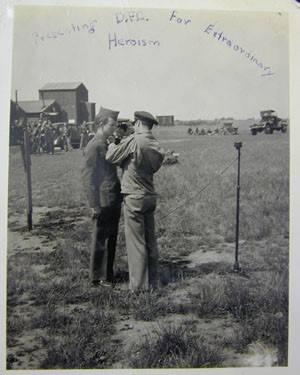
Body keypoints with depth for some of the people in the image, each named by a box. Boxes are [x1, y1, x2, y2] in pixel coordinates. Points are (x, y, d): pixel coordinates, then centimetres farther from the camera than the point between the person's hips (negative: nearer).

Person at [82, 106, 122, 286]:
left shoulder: (107, 144, 16)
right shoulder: (94, 146, -12)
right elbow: (88, 177, -16)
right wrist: (94, 205, -17)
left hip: (114, 199, 9)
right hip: (104, 201, -9)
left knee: (112, 238, 16)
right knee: (101, 239, 2)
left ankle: (108, 273, 28)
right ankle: (98, 277, 13)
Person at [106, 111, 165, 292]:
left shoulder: (134, 140, -14)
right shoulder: (157, 146, 8)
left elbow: (111, 156, -9)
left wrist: (112, 145, 12)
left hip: (134, 197, -7)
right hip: (151, 196, 7)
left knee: (136, 242, 0)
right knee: (150, 241, 14)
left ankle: (139, 284, 7)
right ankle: (153, 281, 22)